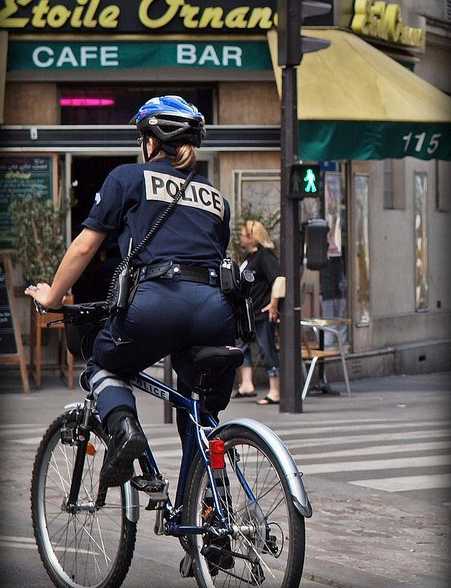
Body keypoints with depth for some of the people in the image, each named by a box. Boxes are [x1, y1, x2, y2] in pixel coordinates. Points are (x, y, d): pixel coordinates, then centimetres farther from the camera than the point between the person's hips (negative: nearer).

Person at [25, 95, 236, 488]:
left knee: (105, 367, 25)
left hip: (158, 298, -3)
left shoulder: (129, 177, 17)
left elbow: (84, 247, 16)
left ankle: (122, 428, -5)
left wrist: (52, 297, 29)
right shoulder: (216, 198, 28)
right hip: (214, 307, 3)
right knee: (202, 418, 19)